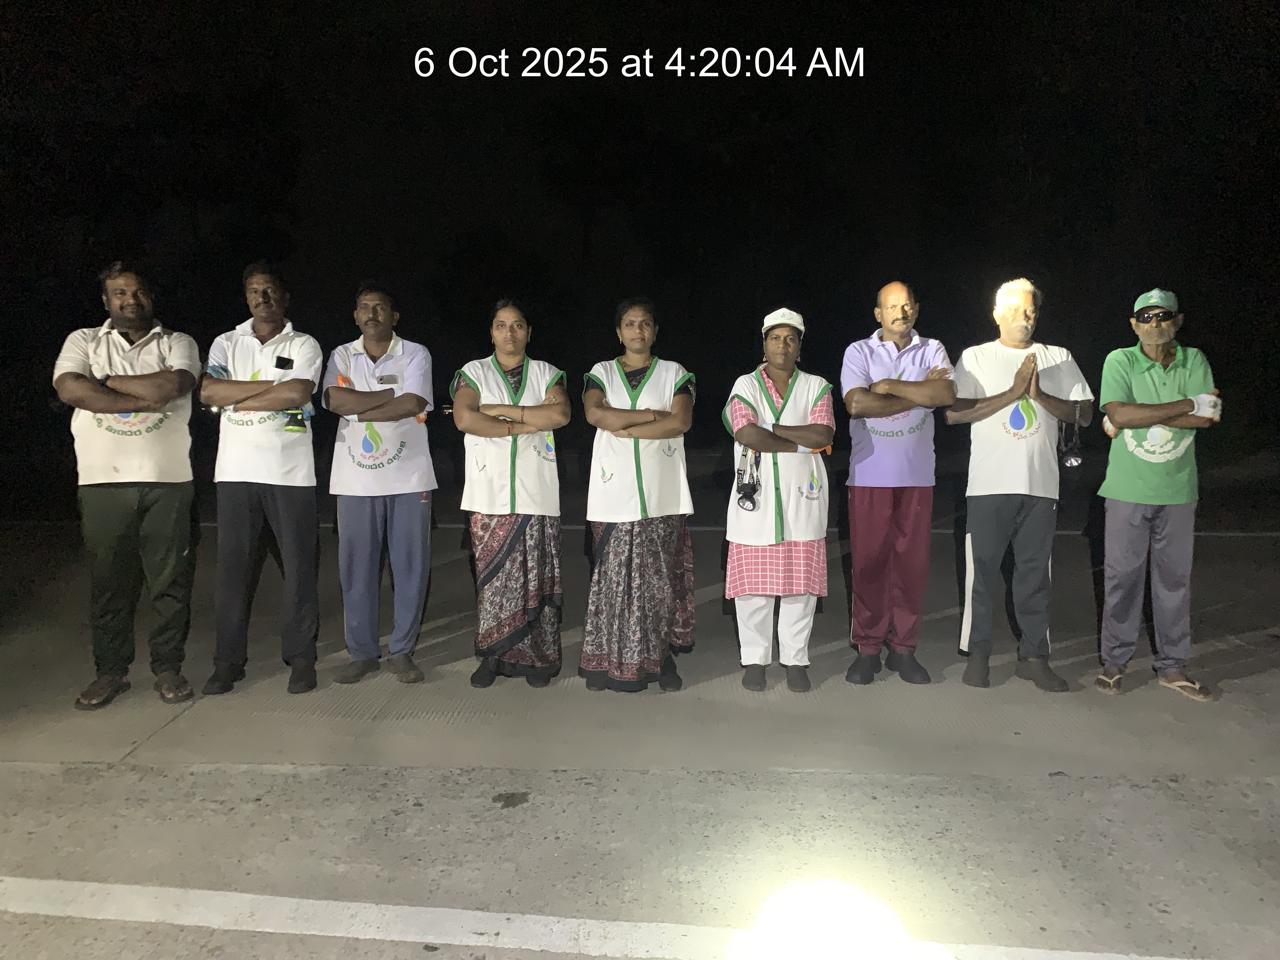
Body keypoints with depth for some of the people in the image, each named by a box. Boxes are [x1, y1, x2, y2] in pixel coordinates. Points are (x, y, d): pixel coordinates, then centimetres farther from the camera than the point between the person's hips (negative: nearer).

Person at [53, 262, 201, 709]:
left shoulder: (177, 343, 9)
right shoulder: (83, 341, 11)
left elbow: (173, 385, -12)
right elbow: (70, 389, -8)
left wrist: (106, 381, -4)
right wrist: (147, 399, -11)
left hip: (168, 482, -1)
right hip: (103, 482, 1)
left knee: (170, 579, 3)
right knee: (108, 581, 7)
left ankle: (168, 667, 15)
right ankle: (111, 671, 19)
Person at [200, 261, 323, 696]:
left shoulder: (304, 345, 5)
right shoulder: (227, 343, 12)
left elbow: (298, 393, -13)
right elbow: (208, 391, -5)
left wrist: (239, 400, -5)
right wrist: (273, 385, -9)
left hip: (291, 472, -2)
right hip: (236, 470, 2)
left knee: (299, 565, 1)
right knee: (233, 566, 4)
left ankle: (301, 657, 11)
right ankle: (228, 661, 14)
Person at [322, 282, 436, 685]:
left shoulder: (416, 354, 2)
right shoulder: (342, 356, 8)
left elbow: (415, 404, -14)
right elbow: (335, 399, -10)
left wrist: (360, 410, -8)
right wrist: (393, 394, -10)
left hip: (408, 478, -1)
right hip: (356, 480, 2)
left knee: (411, 566, 2)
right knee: (356, 568, 5)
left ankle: (401, 652, 16)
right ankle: (361, 652, 18)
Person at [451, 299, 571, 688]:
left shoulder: (547, 374, 11)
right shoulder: (473, 373, 9)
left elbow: (560, 414, -9)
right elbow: (464, 417, -11)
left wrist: (500, 410, -10)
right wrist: (525, 424, -10)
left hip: (537, 493, 1)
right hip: (489, 493, 0)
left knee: (536, 577, 0)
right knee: (492, 576, 0)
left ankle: (537, 657, 10)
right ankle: (492, 656, 10)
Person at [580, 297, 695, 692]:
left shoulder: (674, 373, 11)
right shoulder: (601, 373, 13)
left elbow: (681, 421, -7)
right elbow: (594, 413, -8)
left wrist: (624, 428, -7)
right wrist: (650, 415, -9)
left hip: (663, 493, 0)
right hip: (614, 492, 0)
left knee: (660, 577, 0)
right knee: (613, 577, -1)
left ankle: (659, 657, 10)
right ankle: (610, 662, 7)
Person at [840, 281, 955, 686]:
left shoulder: (932, 350, 10)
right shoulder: (859, 351, 4)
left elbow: (946, 394, -9)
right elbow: (856, 403, -12)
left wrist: (889, 385, -9)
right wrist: (919, 393, -6)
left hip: (917, 475, 2)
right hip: (869, 474, -2)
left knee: (912, 562, 4)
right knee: (869, 561, 0)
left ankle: (903, 648, 16)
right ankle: (867, 649, 11)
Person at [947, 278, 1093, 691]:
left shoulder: (1059, 358, 13)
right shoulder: (976, 357, 5)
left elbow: (1084, 413, 7)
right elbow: (953, 412, -7)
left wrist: (1041, 395, -10)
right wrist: (1013, 392, -12)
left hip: (1041, 485, 2)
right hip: (989, 484, -2)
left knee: (1035, 574, 7)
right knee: (982, 572, 1)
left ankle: (1033, 656, 17)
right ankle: (977, 654, 12)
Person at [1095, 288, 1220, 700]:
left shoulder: (1194, 360, 3)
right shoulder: (1120, 361, -4)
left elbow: (1210, 416, -10)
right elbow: (1118, 414, -20)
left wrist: (1141, 415, -15)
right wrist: (1187, 405, -15)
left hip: (1178, 490, 3)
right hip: (1128, 490, -2)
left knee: (1175, 578, 9)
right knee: (1123, 576, 4)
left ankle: (1172, 666, 21)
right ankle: (1114, 661, 16)